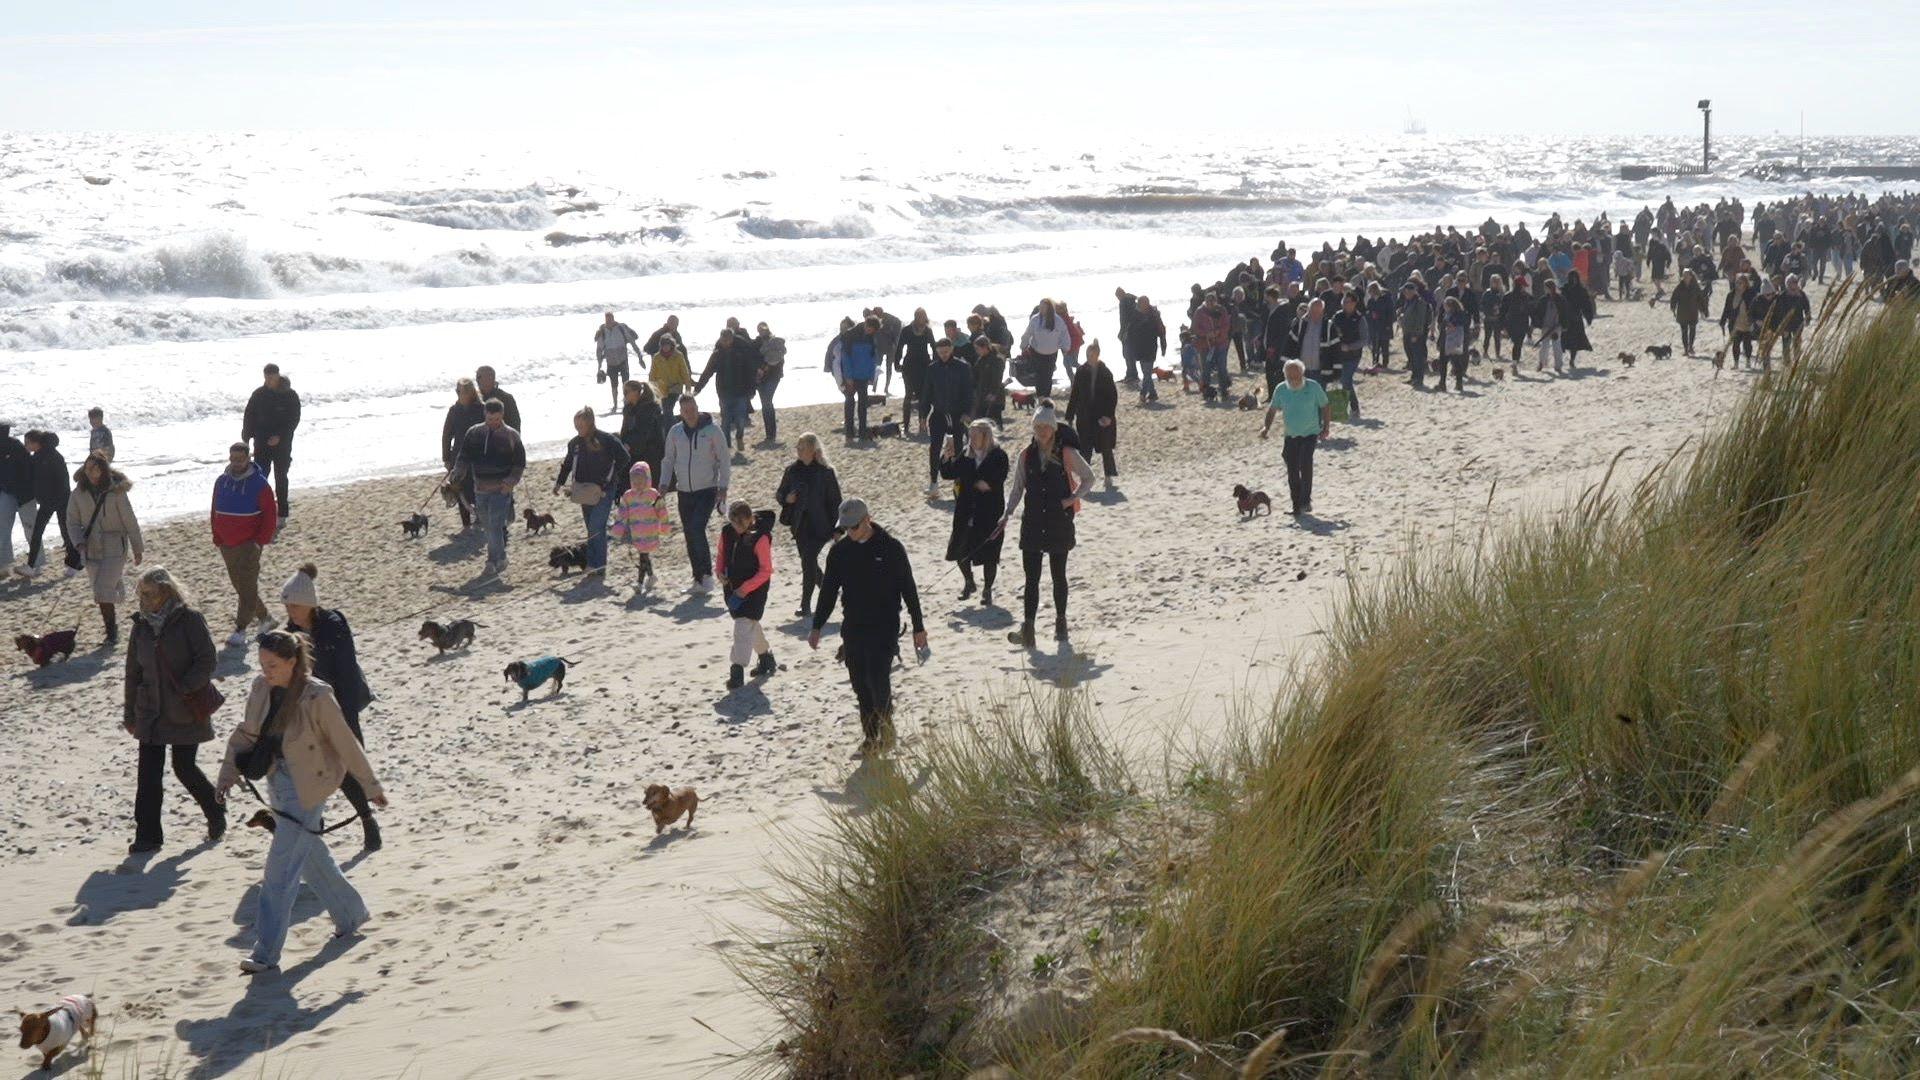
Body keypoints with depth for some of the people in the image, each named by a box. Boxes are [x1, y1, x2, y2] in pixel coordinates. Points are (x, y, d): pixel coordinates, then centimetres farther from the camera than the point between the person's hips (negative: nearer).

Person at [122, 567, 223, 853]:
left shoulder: (190, 620, -10)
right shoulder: (141, 627, 7)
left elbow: (208, 659, -13)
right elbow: (133, 672, 13)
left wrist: (184, 688, -21)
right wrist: (130, 714, 15)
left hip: (185, 711, -5)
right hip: (151, 712, 5)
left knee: (184, 768, 1)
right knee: (148, 773, 0)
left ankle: (216, 812, 28)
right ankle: (147, 835, 7)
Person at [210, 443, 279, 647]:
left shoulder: (259, 484, -8)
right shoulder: (221, 482, 7)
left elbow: (269, 514, -7)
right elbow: (215, 513, 15)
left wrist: (261, 540, -12)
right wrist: (217, 538, 9)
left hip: (249, 545, -6)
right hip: (227, 546, 6)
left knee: (247, 587, -10)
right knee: (240, 587, 12)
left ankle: (240, 631, -10)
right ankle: (264, 618, 28)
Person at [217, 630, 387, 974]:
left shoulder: (317, 697, -20)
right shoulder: (261, 688, -2)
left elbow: (346, 744, -12)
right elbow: (246, 733, 10)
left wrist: (371, 787, -4)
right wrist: (230, 771, -2)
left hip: (306, 787, -7)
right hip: (278, 781, 7)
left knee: (281, 869, -10)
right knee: (311, 856, 21)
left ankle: (267, 952, -6)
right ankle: (351, 914, 41)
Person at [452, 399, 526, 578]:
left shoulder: (511, 436, -3)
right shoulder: (474, 433, 5)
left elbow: (520, 463, -1)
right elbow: (464, 458, 10)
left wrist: (510, 481, -14)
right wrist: (457, 474, -7)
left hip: (501, 489, -4)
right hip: (480, 488, 4)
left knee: (495, 526, -11)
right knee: (488, 526, 12)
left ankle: (493, 562, -4)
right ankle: (500, 559, 26)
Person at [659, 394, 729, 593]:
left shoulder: (712, 430, -6)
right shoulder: (675, 432, 4)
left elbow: (724, 460, -2)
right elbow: (668, 459, 13)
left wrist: (723, 486, -9)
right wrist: (664, 483, 1)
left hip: (707, 490, -5)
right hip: (684, 491, 5)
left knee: (697, 529, -20)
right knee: (689, 535, 6)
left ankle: (706, 573, -10)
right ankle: (699, 578, 15)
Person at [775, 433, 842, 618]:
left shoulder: (825, 472, -7)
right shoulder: (792, 471, 5)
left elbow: (835, 502, -4)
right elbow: (779, 494, 14)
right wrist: (786, 498, -11)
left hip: (819, 525, -5)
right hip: (799, 525, 5)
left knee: (808, 562, -14)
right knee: (809, 563, 13)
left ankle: (806, 605, -8)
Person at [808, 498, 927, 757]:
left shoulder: (890, 548, -7)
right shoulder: (840, 551, 4)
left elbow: (908, 589, -2)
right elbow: (828, 590, 10)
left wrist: (918, 627, 0)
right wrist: (817, 626, 5)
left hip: (885, 627, -4)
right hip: (853, 627, 4)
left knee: (878, 678, -14)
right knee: (860, 685, 6)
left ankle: (886, 723, 11)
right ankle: (871, 736, 16)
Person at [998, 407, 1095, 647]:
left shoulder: (1066, 454, -4)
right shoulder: (1026, 455, 4)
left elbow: (1088, 478, 7)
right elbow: (1017, 488, 8)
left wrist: (1072, 498, -8)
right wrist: (1007, 514, -5)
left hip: (1059, 522, -2)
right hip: (1032, 522, 2)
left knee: (1058, 575, 10)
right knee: (1031, 578, -3)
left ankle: (1060, 623, 25)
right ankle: (1027, 630, -8)